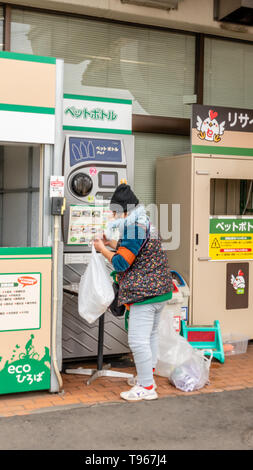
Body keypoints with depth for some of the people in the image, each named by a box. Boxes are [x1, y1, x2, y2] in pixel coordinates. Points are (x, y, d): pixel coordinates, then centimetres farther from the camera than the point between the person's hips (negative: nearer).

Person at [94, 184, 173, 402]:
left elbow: (121, 263, -18)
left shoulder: (135, 228, -18)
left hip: (144, 293, -11)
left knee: (138, 340, -6)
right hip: (159, 289, 11)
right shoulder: (146, 224, 16)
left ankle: (147, 387, 0)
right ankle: (148, 376, 33)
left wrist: (102, 249, -3)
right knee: (151, 335, 20)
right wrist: (112, 243, 19)